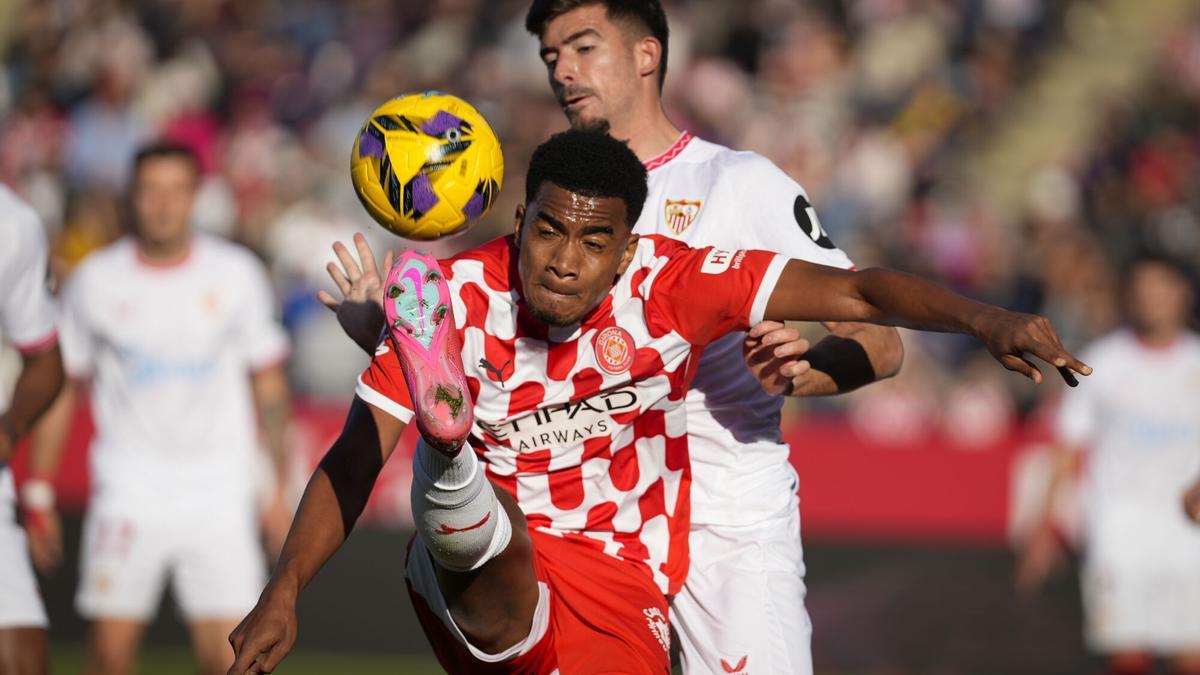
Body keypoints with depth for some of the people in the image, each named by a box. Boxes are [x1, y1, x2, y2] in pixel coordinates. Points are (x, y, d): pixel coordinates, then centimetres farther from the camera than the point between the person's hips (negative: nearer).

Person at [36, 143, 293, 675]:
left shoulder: (236, 274, 2)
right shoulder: (95, 280, 1)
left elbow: (269, 384, 9)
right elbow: (58, 386, 9)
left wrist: (280, 485, 7)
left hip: (218, 490, 0)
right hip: (127, 485, 0)